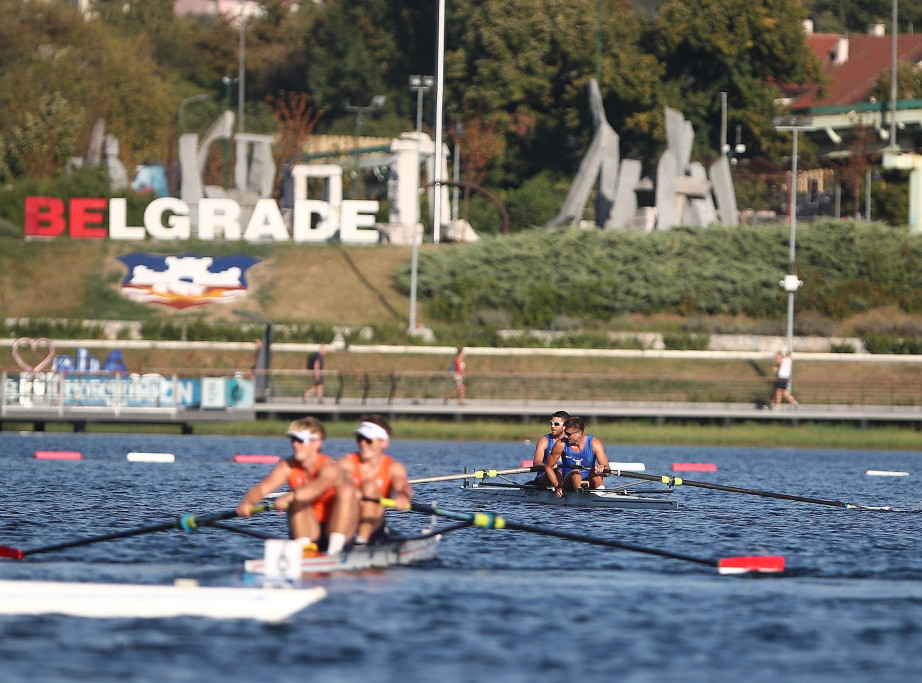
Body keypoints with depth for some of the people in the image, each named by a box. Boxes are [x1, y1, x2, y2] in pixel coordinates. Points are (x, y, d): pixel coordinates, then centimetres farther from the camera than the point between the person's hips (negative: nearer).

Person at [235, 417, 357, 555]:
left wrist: (289, 497, -61)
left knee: (346, 491, -27)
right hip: (311, 532, 3)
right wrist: (246, 503, -42)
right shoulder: (287, 467, -4)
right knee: (298, 498, -20)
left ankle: (334, 550, -33)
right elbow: (261, 489, -19)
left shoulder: (329, 467, -18)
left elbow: (318, 487, -43)